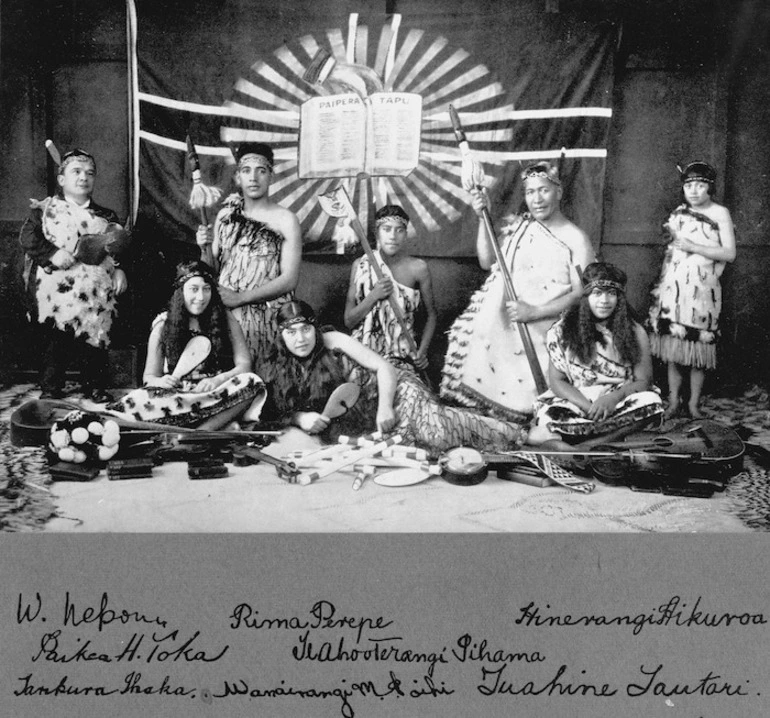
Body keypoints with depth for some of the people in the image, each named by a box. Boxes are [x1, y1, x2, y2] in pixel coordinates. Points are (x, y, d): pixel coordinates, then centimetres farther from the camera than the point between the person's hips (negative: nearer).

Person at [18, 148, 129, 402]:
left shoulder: (106, 216, 13)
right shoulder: (46, 209, 4)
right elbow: (28, 236, -4)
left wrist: (120, 270, 0)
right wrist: (52, 253, -17)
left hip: (97, 294, 3)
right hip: (59, 292, -2)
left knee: (96, 339, 6)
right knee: (56, 341, 3)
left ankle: (96, 386, 18)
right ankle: (51, 387, 13)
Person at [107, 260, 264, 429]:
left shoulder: (225, 319, 6)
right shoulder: (162, 325, 7)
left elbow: (244, 364, 1)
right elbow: (149, 376, 9)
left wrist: (218, 380, -18)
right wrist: (159, 382, -15)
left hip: (217, 394, 0)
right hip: (176, 396, 0)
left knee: (252, 383, -31)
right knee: (139, 399, -32)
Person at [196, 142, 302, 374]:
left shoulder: (285, 220, -2)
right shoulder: (226, 215, 11)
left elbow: (289, 280, -9)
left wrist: (240, 298, -13)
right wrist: (206, 249, -5)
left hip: (264, 315, -3)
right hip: (222, 310, 3)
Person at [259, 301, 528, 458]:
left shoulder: (332, 342, -8)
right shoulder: (276, 370, -2)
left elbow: (384, 367, -10)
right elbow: (273, 414, 3)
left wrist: (385, 408, -23)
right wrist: (299, 417, -17)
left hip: (380, 397, -2)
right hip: (348, 427, 2)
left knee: (433, 426, -30)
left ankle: (512, 433, -10)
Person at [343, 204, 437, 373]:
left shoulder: (418, 268, -4)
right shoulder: (361, 266, -1)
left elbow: (430, 314, 7)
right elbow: (348, 321, -1)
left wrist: (422, 351, -6)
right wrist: (373, 296, -16)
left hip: (404, 356, 0)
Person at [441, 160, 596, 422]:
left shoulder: (576, 238, -3)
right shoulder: (517, 227, 12)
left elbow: (581, 293, -8)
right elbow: (487, 261, 10)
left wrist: (534, 312, -16)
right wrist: (483, 219, 1)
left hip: (540, 334, -4)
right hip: (499, 327, 4)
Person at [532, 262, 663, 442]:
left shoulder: (635, 332, 2)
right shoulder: (563, 331, 0)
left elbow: (643, 380, 0)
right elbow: (557, 381, -1)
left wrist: (614, 398, -21)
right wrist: (588, 407, -18)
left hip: (621, 402, 3)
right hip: (576, 402, -2)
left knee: (651, 403, -32)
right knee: (548, 414, -35)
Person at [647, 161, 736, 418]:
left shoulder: (720, 213, -1)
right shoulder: (679, 212, 12)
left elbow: (729, 253, -10)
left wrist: (693, 247, -14)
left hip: (702, 289, -4)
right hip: (673, 286, 4)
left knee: (698, 345, -2)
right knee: (672, 344, 3)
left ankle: (694, 403, 10)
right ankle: (673, 401, 13)